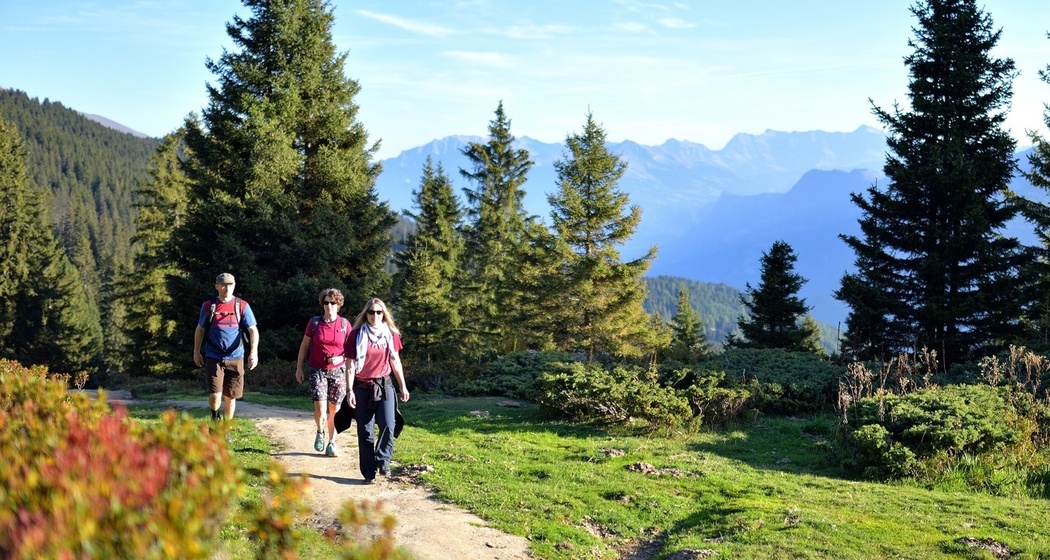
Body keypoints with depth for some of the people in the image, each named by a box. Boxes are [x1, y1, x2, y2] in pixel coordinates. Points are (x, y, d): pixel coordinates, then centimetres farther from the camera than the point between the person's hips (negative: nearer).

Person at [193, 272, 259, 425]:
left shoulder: (242, 306, 0)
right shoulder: (208, 306, 3)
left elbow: (253, 330, -2)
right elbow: (200, 329, 14)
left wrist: (254, 352, -14)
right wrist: (196, 352, 15)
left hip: (235, 359, 1)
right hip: (214, 358, -1)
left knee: (230, 396, 6)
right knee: (215, 395, -12)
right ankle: (215, 417, 21)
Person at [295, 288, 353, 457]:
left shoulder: (345, 324, 0)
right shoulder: (314, 322, 0)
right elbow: (304, 345, 8)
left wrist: (341, 357, -14)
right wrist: (299, 367, 6)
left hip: (338, 371, 1)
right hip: (317, 370, -1)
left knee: (335, 410, 4)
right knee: (320, 408, -12)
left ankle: (332, 443, 18)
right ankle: (320, 432, 18)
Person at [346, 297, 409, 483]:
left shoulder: (391, 334, 5)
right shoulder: (357, 335, -3)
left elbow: (395, 361, 13)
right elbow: (351, 363, -4)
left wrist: (403, 386, 13)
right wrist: (350, 390, -9)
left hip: (384, 385, 2)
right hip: (363, 387, -2)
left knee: (387, 425, -15)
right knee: (365, 431, 2)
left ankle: (383, 462, 5)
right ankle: (369, 473, 9)